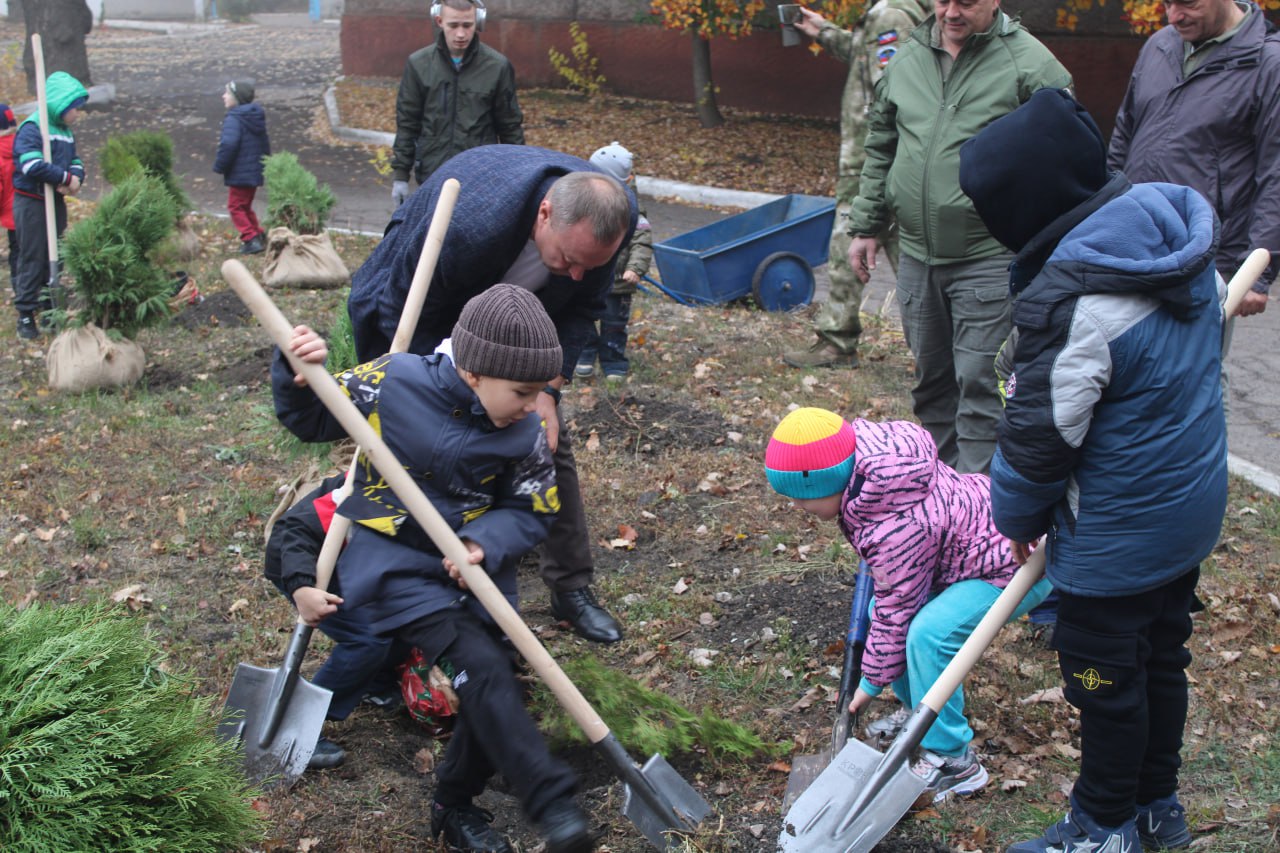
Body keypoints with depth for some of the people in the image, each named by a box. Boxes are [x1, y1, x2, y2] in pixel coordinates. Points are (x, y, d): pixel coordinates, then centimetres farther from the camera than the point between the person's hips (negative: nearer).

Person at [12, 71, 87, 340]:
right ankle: (25, 315, 1)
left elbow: (75, 163, 12)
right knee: (32, 258, -5)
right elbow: (32, 165, -28)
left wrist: (75, 179, -12)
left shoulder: (66, 131, 11)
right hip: (31, 203, -8)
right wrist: (66, 178, -19)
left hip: (56, 201, 8)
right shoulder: (32, 128, -16)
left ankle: (49, 306, 26)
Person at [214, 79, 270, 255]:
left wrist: (219, 166, -16)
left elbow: (228, 145, -29)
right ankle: (259, 237, 21)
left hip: (239, 174, -9)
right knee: (246, 206, 21)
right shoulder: (257, 117, 10)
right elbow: (265, 145, 18)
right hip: (255, 172, 9)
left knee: (236, 207, 2)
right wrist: (263, 164, 25)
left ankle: (251, 239, -4)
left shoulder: (233, 120, -19)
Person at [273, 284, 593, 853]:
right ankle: (551, 803, -21)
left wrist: (485, 544, -19)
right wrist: (298, 377, -23)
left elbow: (530, 513, 1)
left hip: (473, 564, 4)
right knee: (480, 666, -21)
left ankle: (455, 805, 18)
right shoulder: (393, 382, -15)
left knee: (494, 671, -7)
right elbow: (311, 422, -2)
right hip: (394, 558, -4)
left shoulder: (524, 433, -7)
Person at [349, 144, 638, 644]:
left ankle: (572, 589, 14)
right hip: (423, 312, -4)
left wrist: (547, 393, -19)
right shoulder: (467, 222, -44)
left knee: (548, 439, 1)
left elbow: (582, 308, -10)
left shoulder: (613, 217, -29)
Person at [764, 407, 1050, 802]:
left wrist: (872, 681, -8)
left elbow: (896, 614, -22)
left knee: (928, 633, -27)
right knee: (882, 608, 5)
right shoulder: (862, 448, -11)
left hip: (1015, 568, -10)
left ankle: (952, 761, -12)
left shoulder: (898, 529, -35)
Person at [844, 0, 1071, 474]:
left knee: (980, 385, -4)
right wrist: (865, 225, 16)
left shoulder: (1028, 64, -8)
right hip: (916, 256, 6)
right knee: (931, 377, 17)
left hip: (988, 260, -6)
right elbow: (880, 150, 18)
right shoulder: (906, 58, 9)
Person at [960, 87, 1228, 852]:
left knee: (1106, 676, 10)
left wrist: (1019, 513, -3)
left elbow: (1041, 430, -21)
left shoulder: (1070, 297, -30)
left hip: (1121, 531, -9)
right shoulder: (1181, 236, -3)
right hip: (1197, 500, 9)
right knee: (1163, 655, 22)